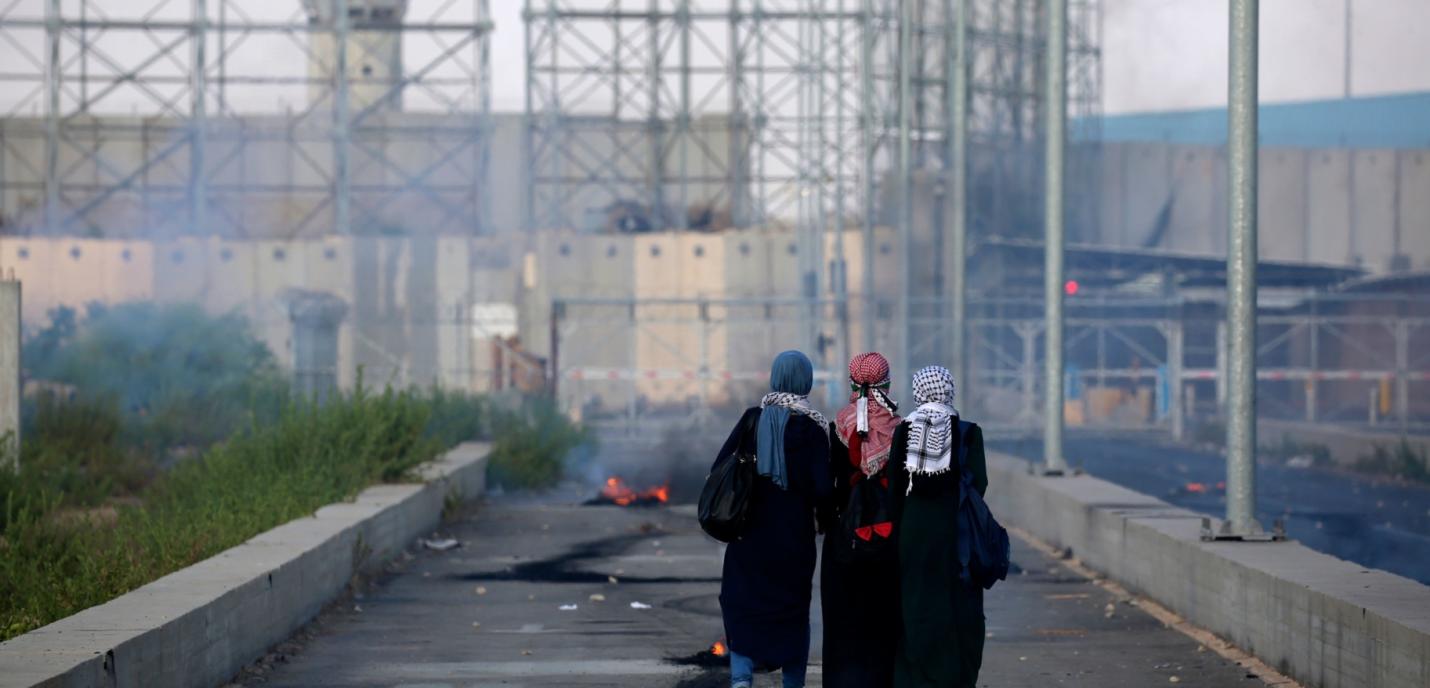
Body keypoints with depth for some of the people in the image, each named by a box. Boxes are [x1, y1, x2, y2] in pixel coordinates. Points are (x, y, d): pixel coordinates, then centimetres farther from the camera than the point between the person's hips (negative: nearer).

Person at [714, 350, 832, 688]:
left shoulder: (753, 418, -3)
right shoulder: (812, 426, -9)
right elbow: (821, 488, -14)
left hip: (750, 533, 1)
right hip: (794, 535, -1)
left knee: (742, 607, 7)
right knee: (794, 610, 12)